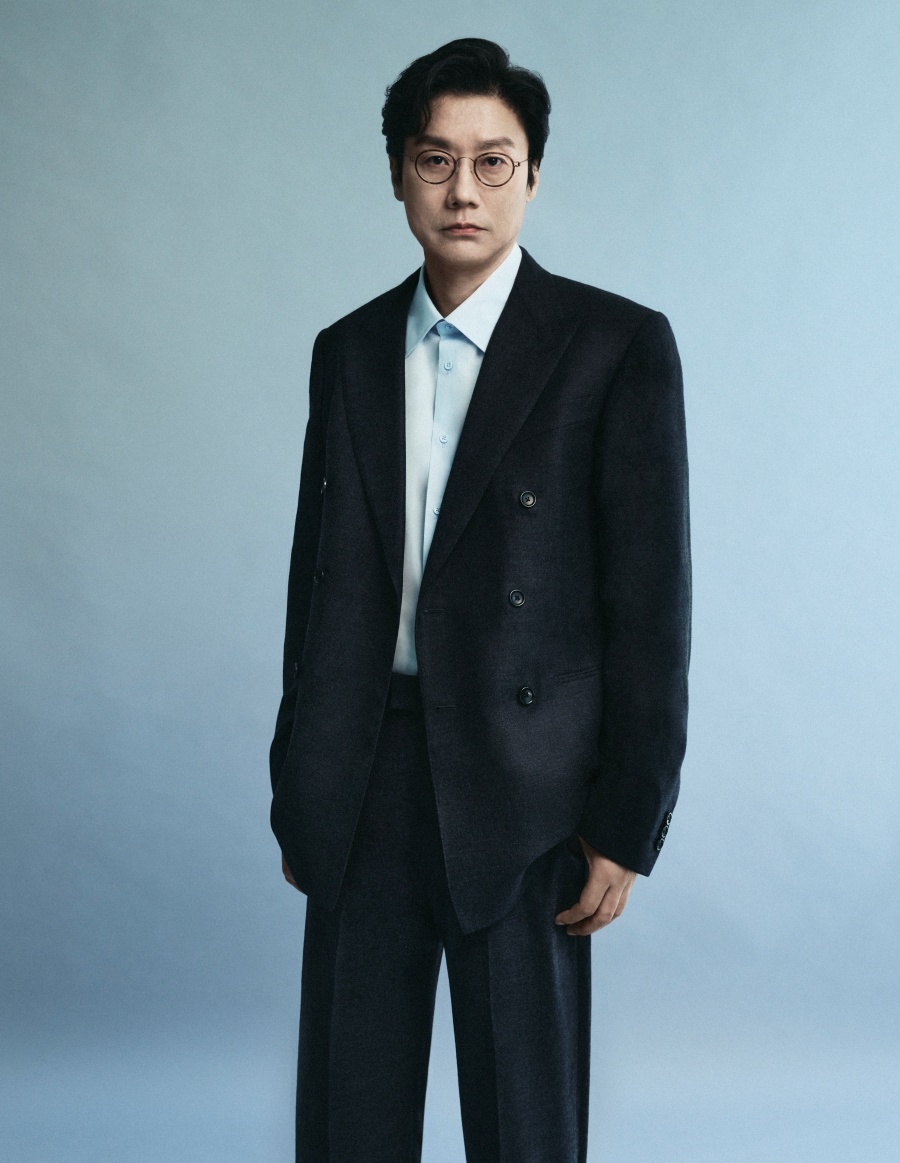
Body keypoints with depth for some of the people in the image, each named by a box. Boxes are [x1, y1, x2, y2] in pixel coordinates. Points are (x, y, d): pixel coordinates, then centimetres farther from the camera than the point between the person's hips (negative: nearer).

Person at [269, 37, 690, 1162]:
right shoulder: (348, 351, 10)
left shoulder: (618, 346, -5)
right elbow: (316, 574, 13)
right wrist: (297, 789, 13)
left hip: (518, 790, -4)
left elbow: (652, 599, -7)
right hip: (362, 780, 4)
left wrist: (625, 826, -9)